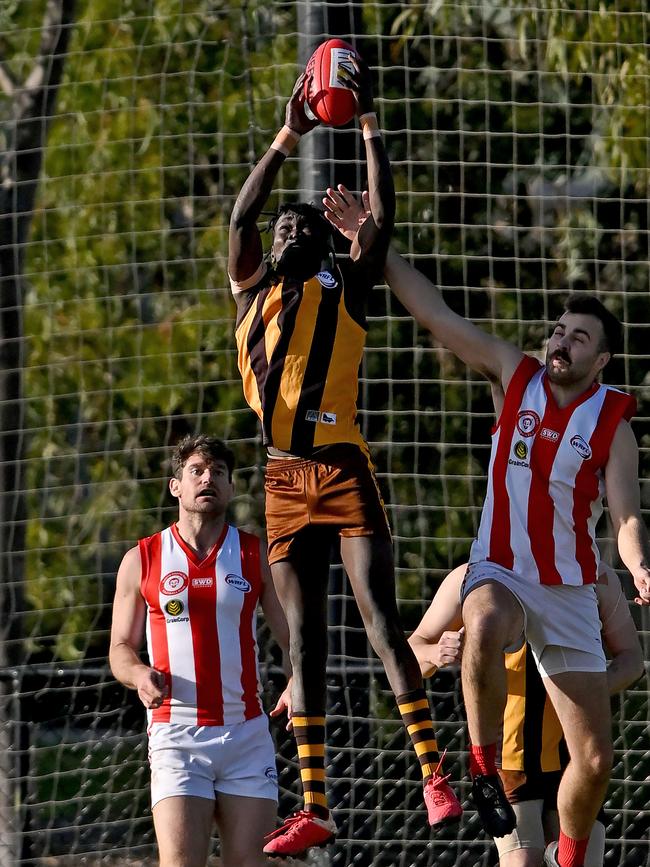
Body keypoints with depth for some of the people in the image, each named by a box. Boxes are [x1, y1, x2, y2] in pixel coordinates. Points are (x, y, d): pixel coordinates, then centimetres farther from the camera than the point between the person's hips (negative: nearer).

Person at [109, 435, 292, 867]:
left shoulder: (258, 555, 7)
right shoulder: (142, 560, 6)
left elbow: (294, 638, 8)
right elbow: (121, 647, 11)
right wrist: (139, 675, -12)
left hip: (247, 733, 1)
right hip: (176, 732, -1)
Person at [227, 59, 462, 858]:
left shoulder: (346, 292, 8)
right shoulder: (251, 293, 13)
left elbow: (382, 220, 0)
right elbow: (240, 217, 3)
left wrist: (368, 129, 1)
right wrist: (287, 139, 0)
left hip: (343, 471, -3)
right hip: (284, 483, 3)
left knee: (380, 620, -12)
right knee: (303, 639, 2)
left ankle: (432, 771, -14)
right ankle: (314, 806, 0)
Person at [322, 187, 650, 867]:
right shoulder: (514, 375, 2)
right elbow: (436, 314, 1)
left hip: (569, 592, 1)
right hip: (499, 572, -1)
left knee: (594, 758, -1)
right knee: (486, 623, -41)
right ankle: (482, 765, -24)